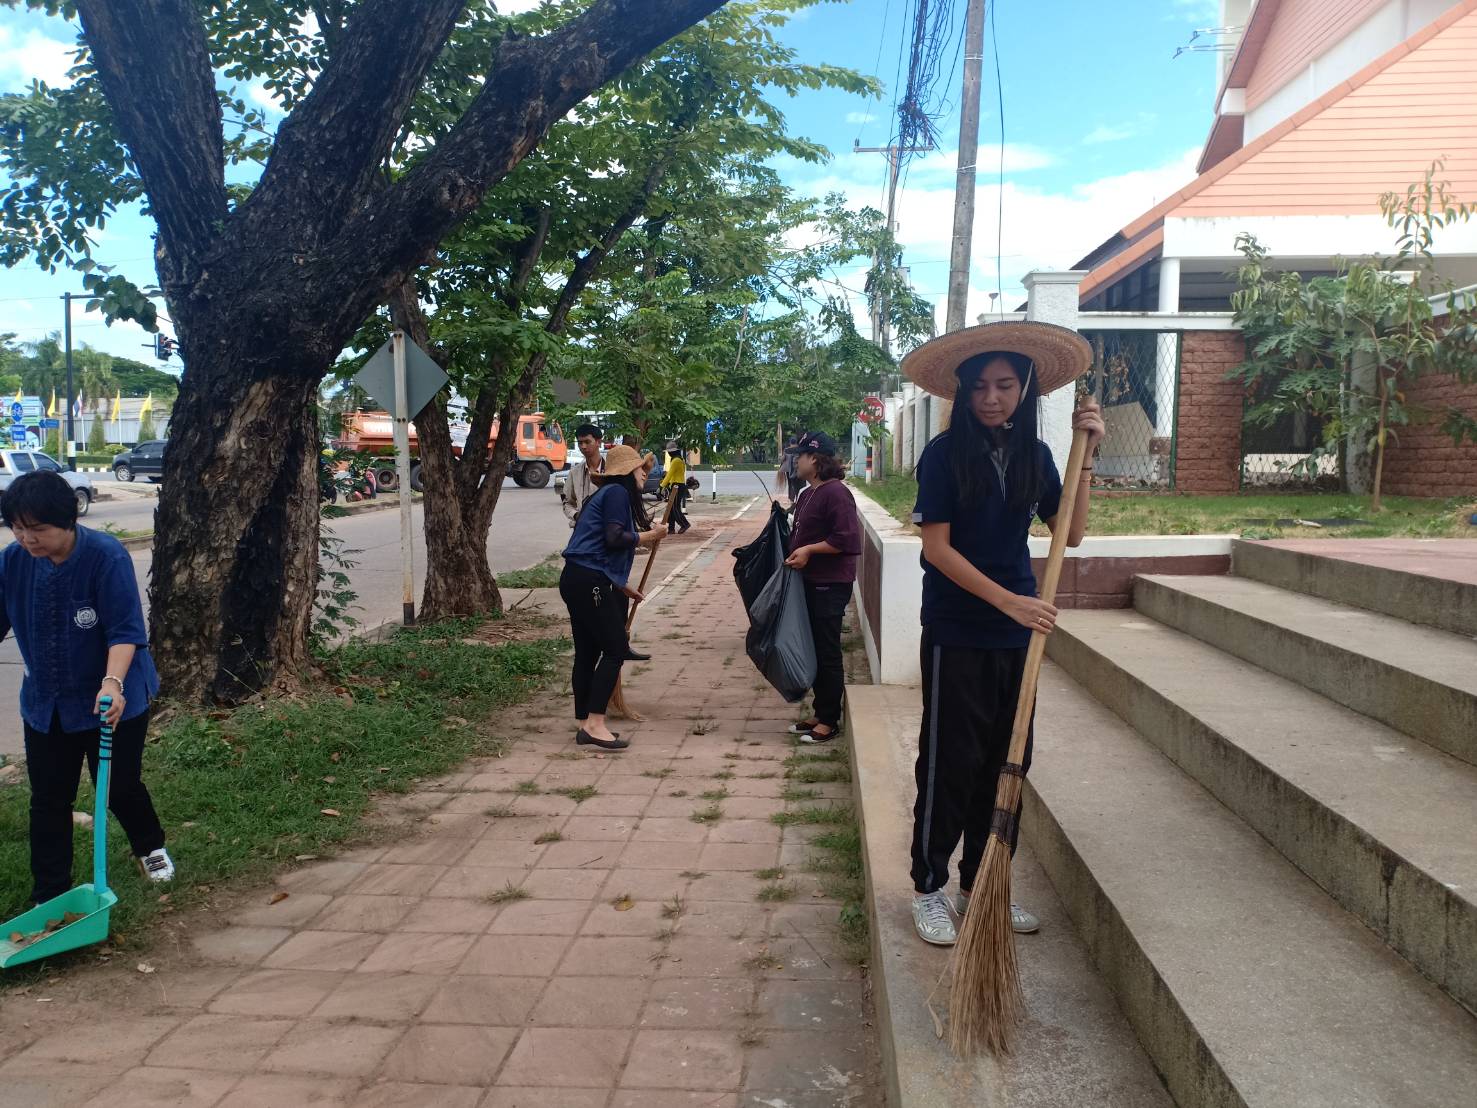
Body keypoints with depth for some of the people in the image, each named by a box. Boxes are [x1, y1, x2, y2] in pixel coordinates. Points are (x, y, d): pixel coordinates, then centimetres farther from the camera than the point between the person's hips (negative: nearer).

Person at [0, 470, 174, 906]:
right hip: (46, 703, 4)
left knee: (120, 787, 8)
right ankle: (49, 897, 20)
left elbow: (126, 630, -23)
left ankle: (151, 847, 38)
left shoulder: (107, 557, -23)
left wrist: (112, 682, -37)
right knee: (49, 800, 8)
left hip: (110, 699, -4)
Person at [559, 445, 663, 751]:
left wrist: (622, 586, 26)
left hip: (577, 578, 10)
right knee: (616, 649, -7)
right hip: (589, 582, -10)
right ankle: (595, 724, -8)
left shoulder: (607, 493, 22)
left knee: (587, 652, 11)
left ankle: (585, 725, 17)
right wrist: (647, 536, -3)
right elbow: (614, 538, -18)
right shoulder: (617, 493, -7)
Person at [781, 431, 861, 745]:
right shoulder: (808, 494, 13)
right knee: (814, 649, 15)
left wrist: (809, 550, -19)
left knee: (828, 652, -1)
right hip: (811, 582, 10)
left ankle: (830, 721, 8)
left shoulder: (835, 493, -16)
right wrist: (793, 551, 8)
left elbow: (846, 539, -23)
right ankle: (820, 714, 25)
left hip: (830, 585, -10)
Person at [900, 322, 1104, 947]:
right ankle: (929, 888, 19)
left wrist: (1086, 455, -6)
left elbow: (1071, 535, 2)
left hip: (1017, 631, 5)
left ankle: (980, 887, 27)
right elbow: (936, 548, -14)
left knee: (1008, 760, 11)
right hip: (956, 633, -5)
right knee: (950, 762, 2)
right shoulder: (945, 454, -9)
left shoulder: (1034, 454, 5)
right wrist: (1008, 600, -22)